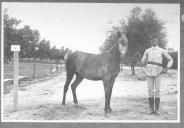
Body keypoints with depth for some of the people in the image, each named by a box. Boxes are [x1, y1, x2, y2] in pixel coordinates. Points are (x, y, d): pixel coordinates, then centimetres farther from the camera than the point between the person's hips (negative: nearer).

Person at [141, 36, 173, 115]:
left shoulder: (162, 51, 2)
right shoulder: (147, 51, 6)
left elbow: (170, 59, 4)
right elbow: (142, 62, 9)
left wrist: (166, 69, -7)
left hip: (158, 73, -1)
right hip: (149, 73, 1)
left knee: (157, 91, -1)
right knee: (150, 91, 1)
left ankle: (157, 109, 5)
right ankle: (151, 109, 8)